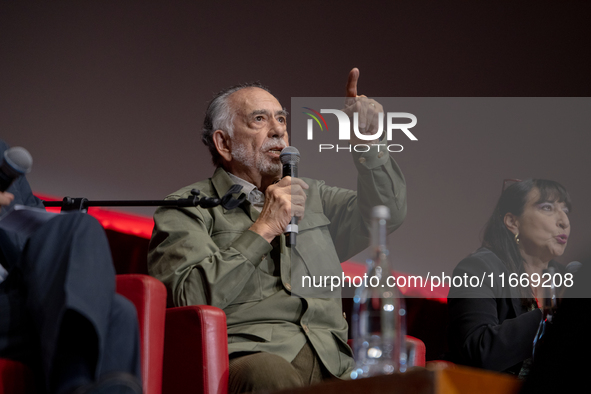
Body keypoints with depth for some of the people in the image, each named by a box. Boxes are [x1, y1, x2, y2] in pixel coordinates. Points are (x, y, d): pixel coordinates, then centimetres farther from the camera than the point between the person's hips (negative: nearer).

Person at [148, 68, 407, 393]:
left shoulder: (309, 195, 30)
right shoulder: (187, 208, 11)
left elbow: (386, 213, 22)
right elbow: (193, 299, -5)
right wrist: (263, 229, -2)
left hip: (330, 361, 5)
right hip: (246, 353, -5)